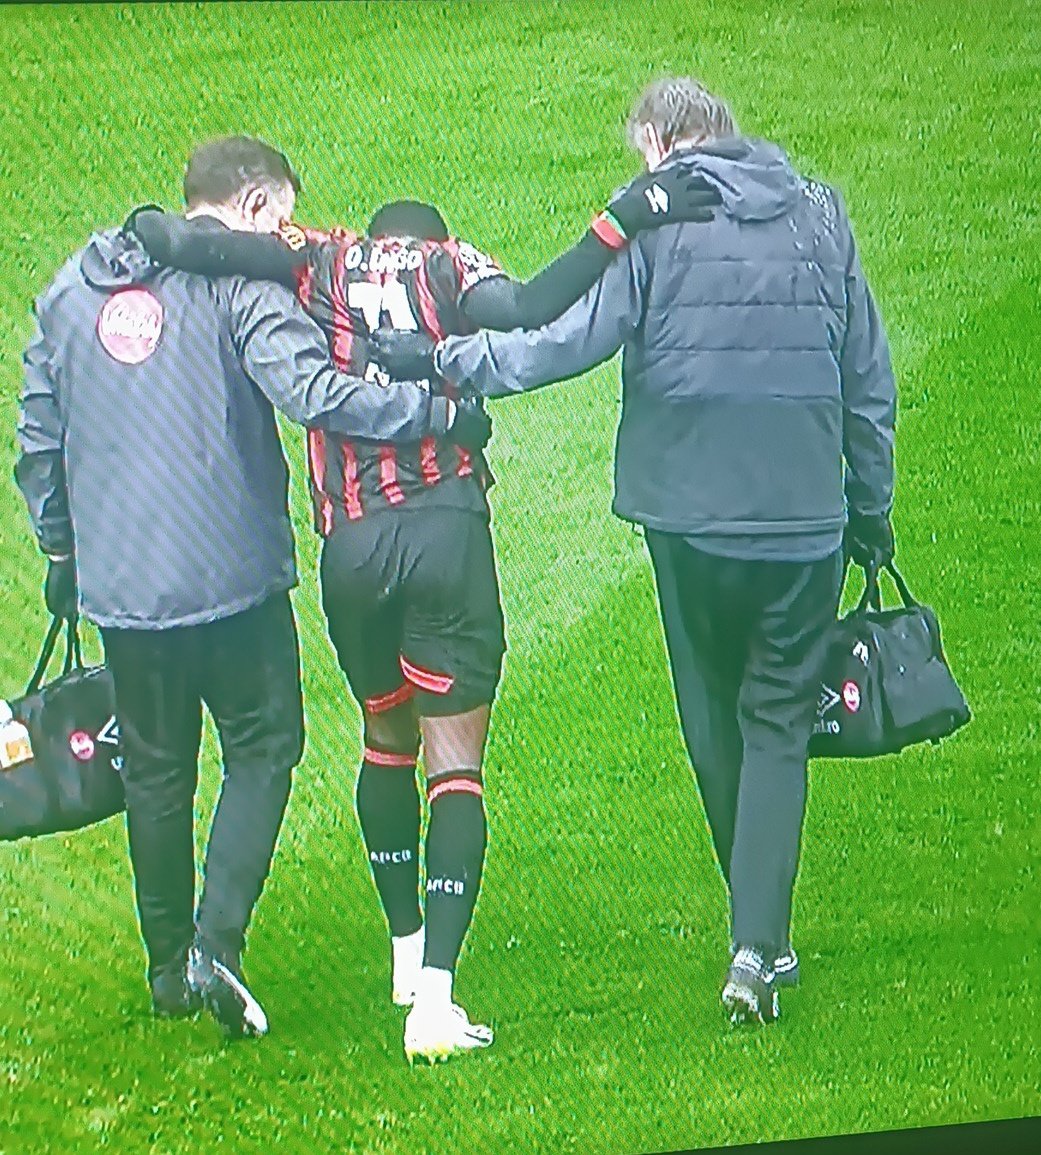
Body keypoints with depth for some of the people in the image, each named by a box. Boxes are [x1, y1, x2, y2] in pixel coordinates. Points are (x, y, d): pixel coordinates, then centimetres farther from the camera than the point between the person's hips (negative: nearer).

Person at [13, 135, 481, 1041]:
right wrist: (442, 413, -17)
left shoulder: (73, 287, 12)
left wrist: (60, 547, 24)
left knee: (156, 770, 16)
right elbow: (314, 391, -23)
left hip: (115, 583, 5)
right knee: (262, 748, 8)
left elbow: (36, 435, 16)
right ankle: (217, 942, -6)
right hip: (230, 575, -5)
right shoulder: (239, 279, -8)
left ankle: (169, 968, 24)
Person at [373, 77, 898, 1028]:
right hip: (806, 519, 1)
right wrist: (873, 510, 19)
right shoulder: (819, 212, 6)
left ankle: (760, 938, 26)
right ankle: (759, 941, -10)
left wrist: (440, 360, -9)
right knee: (779, 726, 6)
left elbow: (576, 337, -15)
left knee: (717, 724, 15)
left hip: (691, 518, -1)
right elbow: (870, 382, 9)